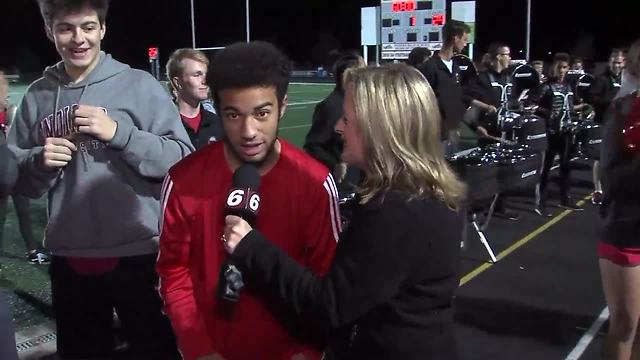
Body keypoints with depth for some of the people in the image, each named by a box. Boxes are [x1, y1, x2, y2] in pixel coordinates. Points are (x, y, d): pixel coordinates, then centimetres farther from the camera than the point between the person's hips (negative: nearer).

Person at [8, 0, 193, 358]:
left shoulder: (140, 85, -6)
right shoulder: (37, 95, 5)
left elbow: (183, 159, -12)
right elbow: (16, 177, 10)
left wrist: (119, 133, -21)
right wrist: (40, 160, -11)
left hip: (138, 252, -4)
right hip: (68, 256, 4)